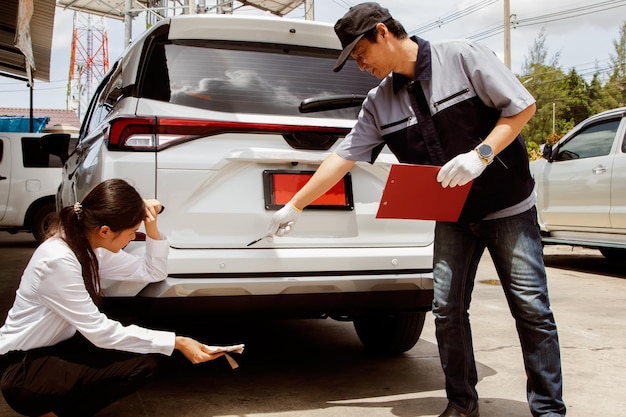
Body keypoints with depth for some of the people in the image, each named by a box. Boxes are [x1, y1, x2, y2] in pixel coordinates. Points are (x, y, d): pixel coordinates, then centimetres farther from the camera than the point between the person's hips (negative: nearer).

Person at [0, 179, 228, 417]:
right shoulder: (57, 261, -27)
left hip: (59, 348, 9)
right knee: (138, 364, -22)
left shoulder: (94, 248, -2)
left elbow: (154, 273, 8)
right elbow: (100, 331, -26)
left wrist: (153, 231, -10)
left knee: (147, 358, -7)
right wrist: (176, 342, -24)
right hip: (23, 370, -9)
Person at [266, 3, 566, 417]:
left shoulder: (461, 56, -12)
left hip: (508, 205, -4)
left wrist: (481, 154, -23)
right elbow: (343, 156, 6)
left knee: (531, 307, -2)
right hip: (453, 216, 5)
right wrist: (294, 207, 6)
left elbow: (522, 106, -10)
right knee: (447, 308, 1)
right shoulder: (379, 102, 3)